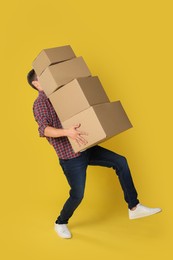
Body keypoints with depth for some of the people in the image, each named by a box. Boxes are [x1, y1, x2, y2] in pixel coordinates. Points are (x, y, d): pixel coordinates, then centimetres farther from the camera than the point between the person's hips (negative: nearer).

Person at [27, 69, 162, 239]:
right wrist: (66, 132, -44)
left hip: (86, 149, 8)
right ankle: (60, 223, 31)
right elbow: (44, 129, -28)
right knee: (77, 195, 1)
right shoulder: (40, 103, -10)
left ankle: (134, 208, 6)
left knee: (120, 162, 1)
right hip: (70, 156, -7)